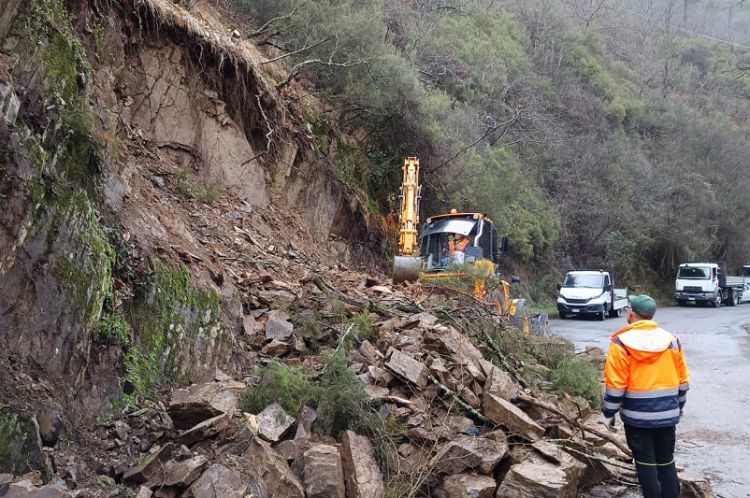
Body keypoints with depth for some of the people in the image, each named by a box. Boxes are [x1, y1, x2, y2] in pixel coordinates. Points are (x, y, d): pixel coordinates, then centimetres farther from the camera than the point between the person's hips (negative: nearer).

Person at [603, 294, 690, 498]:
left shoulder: (622, 343, -13)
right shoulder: (672, 341, 2)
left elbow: (615, 385, -13)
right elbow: (683, 381, 9)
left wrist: (608, 413, -1)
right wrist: (678, 406, 23)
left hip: (637, 415, -4)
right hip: (667, 413, 4)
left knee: (645, 463, 7)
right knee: (666, 461, 16)